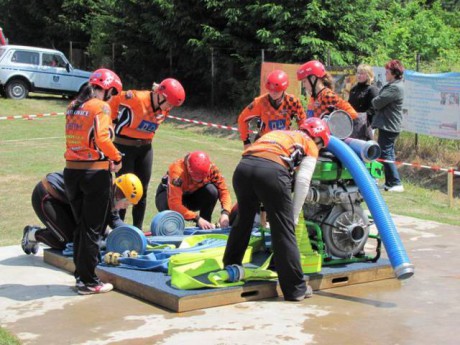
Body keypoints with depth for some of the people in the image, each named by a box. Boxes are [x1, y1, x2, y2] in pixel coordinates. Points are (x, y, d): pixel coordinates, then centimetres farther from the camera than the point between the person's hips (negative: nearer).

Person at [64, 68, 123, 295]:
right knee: (93, 229, 2)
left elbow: (74, 138, 6)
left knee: (81, 226, 18)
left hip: (71, 171, 7)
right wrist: (117, 158, -7)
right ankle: (88, 282, 7)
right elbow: (102, 138, -23)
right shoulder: (101, 107, -11)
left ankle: (80, 274, 24)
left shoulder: (73, 107, 11)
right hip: (95, 172, -7)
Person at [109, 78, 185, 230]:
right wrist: (115, 120, 0)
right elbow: (115, 101, -11)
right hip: (125, 147, -6)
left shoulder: (164, 109, -4)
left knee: (142, 191, 9)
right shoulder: (135, 99, -25)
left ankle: (137, 230, 19)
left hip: (145, 148, 6)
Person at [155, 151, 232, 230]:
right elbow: (174, 203, -43)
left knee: (212, 190, -28)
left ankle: (205, 227, -13)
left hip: (190, 194, 3)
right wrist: (197, 218, -50)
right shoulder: (178, 171, -38)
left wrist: (225, 213, -41)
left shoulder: (212, 169, -26)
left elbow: (223, 190, -23)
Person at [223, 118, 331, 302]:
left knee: (243, 220, 27)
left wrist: (263, 207, 42)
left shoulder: (279, 133, 40)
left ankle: (230, 268, 40)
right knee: (284, 232, 4)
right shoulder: (310, 145, 23)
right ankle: (295, 288, 8)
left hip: (243, 166, 5)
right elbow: (302, 181, 8)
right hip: (272, 171, -5)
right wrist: (294, 215, 12)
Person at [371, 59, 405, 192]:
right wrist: (377, 102, -6)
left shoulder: (394, 88, -19)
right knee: (388, 153, 14)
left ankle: (396, 183, -7)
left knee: (385, 154, -8)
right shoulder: (393, 85, 15)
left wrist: (374, 101, 1)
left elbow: (377, 102, -20)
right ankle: (390, 182, 20)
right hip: (389, 125, 11)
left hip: (388, 126, -11)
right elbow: (381, 102, 14)